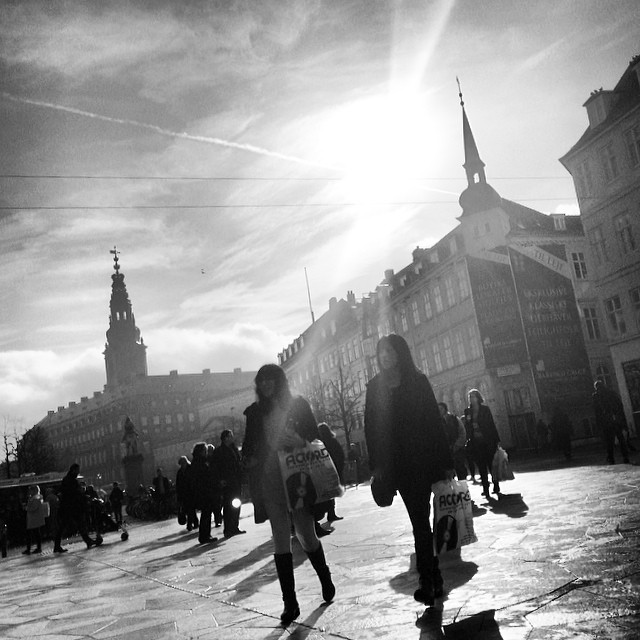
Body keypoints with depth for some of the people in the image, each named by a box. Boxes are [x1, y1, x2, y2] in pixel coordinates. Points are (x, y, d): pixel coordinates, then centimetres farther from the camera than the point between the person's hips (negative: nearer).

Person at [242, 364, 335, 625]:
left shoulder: (298, 404, 4)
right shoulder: (255, 412, 10)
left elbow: (314, 437, 2)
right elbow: (249, 445, 13)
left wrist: (299, 442, -18)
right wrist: (249, 459, -8)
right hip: (269, 483, 2)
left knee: (306, 536, 2)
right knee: (281, 541, 0)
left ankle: (325, 577, 32)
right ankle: (290, 602, 6)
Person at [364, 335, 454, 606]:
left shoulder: (417, 381, 2)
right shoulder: (375, 387, 8)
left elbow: (434, 420, -1)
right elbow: (370, 427, 6)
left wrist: (445, 461, -4)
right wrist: (376, 465, -1)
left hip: (422, 459, -2)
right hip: (396, 464, 2)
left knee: (420, 521, -4)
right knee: (420, 521, 3)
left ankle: (428, 580, 5)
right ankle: (432, 577, 14)